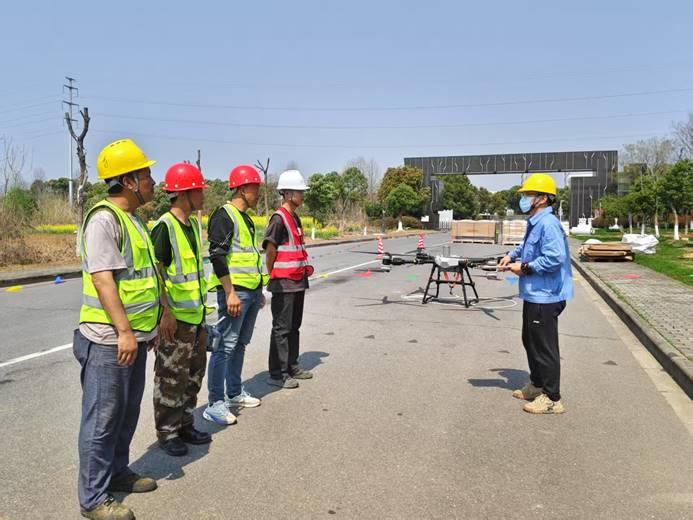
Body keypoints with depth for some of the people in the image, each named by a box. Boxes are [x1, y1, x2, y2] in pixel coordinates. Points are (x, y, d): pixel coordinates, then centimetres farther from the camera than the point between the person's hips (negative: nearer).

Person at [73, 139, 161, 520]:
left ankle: (117, 472, 37)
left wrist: (149, 326, 23)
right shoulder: (103, 219, -16)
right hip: (109, 341, -9)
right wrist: (123, 331, -24)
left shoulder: (132, 219, 14)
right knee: (102, 419, 1)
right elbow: (102, 278, -22)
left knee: (127, 413, 20)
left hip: (132, 338, 9)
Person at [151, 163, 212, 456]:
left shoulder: (193, 224, 11)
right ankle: (167, 433, 17)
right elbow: (155, 273, -19)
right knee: (171, 379, 3)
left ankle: (185, 425, 31)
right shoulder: (164, 227, -16)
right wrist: (166, 313, -21)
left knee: (194, 374, 17)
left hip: (196, 316, 9)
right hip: (175, 319, -9)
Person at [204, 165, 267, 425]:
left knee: (241, 344, 17)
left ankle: (235, 393, 29)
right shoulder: (224, 216, -11)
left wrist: (260, 291, 23)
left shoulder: (246, 218, 18)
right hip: (234, 290, -9)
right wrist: (230, 293, -22)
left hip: (252, 291, 10)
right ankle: (215, 404, -1)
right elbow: (217, 256, -19)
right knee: (226, 346, -7)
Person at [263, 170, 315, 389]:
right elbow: (270, 250, -16)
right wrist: (272, 277, -10)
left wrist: (305, 267, 12)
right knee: (281, 328, -2)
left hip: (298, 281, 9)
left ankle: (292, 366, 29)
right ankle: (277, 374, 6)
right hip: (283, 283, -9)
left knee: (294, 326, 17)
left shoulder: (295, 218, 14)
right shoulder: (279, 219, -15)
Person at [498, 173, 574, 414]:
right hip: (534, 295, 11)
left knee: (545, 347, -1)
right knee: (530, 341, 22)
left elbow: (555, 258, -29)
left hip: (545, 297, -11)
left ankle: (552, 398, 10)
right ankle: (537, 385, 38)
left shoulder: (548, 224, -21)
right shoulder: (535, 223, 12)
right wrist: (512, 255, 11)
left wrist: (525, 268, -20)